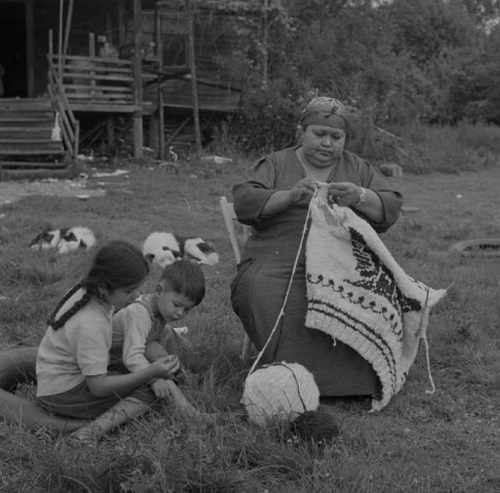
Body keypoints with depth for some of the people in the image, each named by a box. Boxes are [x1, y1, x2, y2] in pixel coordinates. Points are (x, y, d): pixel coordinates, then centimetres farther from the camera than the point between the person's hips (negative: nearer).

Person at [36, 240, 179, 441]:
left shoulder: (85, 292, -4)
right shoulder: (91, 325, -30)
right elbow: (98, 387, -26)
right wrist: (150, 373, -30)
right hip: (61, 394, -10)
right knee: (150, 389, -18)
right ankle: (91, 434, -30)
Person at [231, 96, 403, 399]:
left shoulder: (358, 170, 18)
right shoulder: (275, 165, 13)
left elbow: (391, 208, 7)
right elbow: (244, 203, -2)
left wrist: (359, 197, -14)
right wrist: (290, 195, -18)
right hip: (279, 264, -1)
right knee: (266, 297, -33)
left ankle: (354, 382, -18)